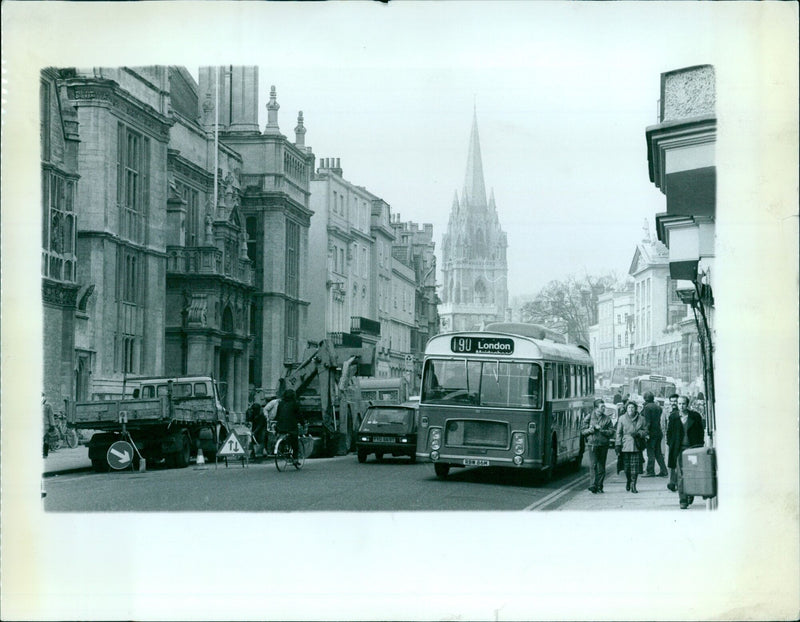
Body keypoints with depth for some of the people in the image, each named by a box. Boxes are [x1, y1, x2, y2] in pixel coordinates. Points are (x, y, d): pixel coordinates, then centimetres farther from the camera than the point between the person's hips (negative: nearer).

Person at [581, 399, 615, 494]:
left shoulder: (607, 418, 8)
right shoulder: (589, 417, 6)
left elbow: (611, 432, 1)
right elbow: (583, 430, 6)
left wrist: (601, 430, -12)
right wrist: (591, 430, -12)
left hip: (603, 444, 2)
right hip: (592, 444, -2)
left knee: (601, 466, 6)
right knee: (593, 465, -11)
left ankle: (599, 486, 12)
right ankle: (593, 485, -15)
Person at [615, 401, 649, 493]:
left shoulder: (641, 419, 5)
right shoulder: (622, 419, 5)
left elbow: (645, 431, 9)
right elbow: (619, 433, 5)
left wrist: (638, 433, -11)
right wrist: (618, 444, 0)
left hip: (637, 446, 0)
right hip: (625, 446, 0)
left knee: (635, 466, -7)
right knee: (627, 466, 3)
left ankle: (633, 485, 0)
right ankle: (628, 481, 27)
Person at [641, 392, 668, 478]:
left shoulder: (647, 407, -12)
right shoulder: (658, 407, 12)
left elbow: (648, 421, -16)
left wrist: (646, 431, -15)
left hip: (651, 432, -8)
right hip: (659, 432, 8)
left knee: (650, 452, -4)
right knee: (658, 453, 13)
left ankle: (650, 471, -3)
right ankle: (663, 471, 12)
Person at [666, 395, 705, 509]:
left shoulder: (695, 416, 3)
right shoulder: (673, 417, 6)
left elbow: (701, 432, 7)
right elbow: (669, 433, 12)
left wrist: (699, 447, 1)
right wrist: (671, 447, 2)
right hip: (679, 450, 0)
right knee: (680, 475, -6)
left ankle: (691, 494, 26)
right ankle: (683, 500, -3)